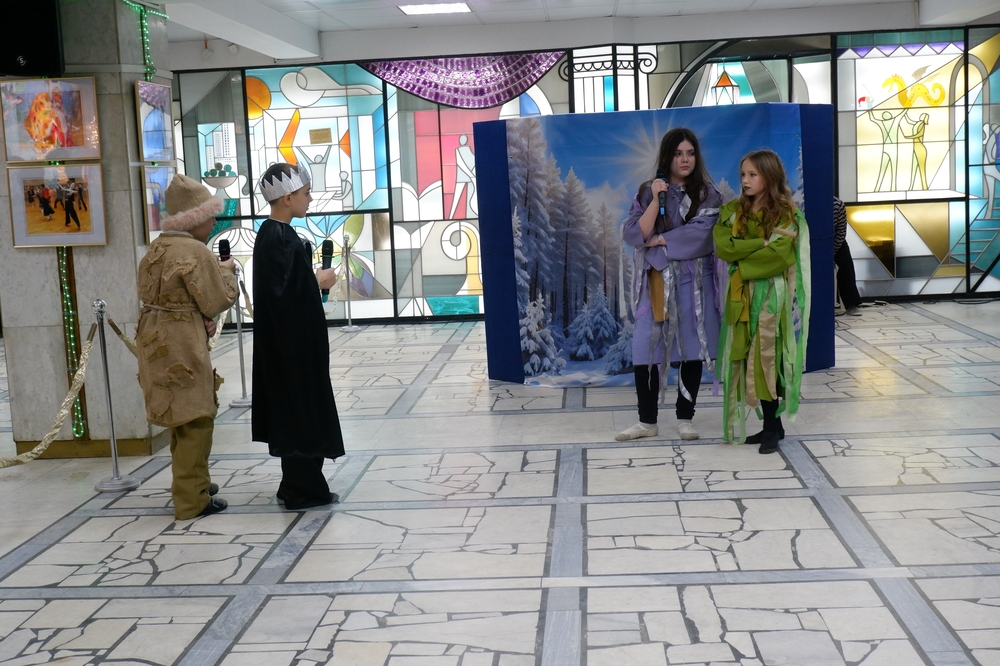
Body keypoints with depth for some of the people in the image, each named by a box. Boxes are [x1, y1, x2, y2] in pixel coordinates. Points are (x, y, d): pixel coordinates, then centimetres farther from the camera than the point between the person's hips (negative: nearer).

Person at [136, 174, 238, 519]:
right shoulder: (196, 252, -17)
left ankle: (190, 480, 36)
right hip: (183, 346, -10)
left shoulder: (157, 247, 11)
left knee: (182, 416, 22)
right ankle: (192, 499, 3)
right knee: (195, 419, -2)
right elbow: (218, 300, -14)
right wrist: (226, 271, 3)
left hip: (157, 342, 10)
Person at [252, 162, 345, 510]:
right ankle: (303, 489, 7)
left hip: (285, 338, 10)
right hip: (294, 338, -10)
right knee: (301, 405, -2)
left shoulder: (270, 233, 10)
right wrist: (319, 281, -11)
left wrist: (311, 277, 8)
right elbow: (286, 291, -24)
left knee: (292, 408, 15)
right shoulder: (281, 238, -20)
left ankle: (296, 484, 24)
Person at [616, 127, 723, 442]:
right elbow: (632, 233, -5)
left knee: (690, 348, 3)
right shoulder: (647, 191, 6)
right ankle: (647, 420, 6)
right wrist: (656, 200, -14)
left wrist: (657, 240, -7)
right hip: (655, 282, 1)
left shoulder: (707, 193, 2)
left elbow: (700, 233, -12)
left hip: (692, 282, -1)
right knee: (645, 349, -4)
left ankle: (685, 417, 14)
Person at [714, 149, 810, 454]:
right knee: (749, 361, 4)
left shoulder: (787, 214, -3)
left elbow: (780, 255, -15)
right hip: (742, 296, 4)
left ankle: (772, 427, 2)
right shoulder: (732, 211, 9)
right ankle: (772, 425, 12)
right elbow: (723, 246, -6)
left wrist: (742, 264, -10)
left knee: (767, 359, -6)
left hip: (772, 296, -4)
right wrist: (763, 243, -13)